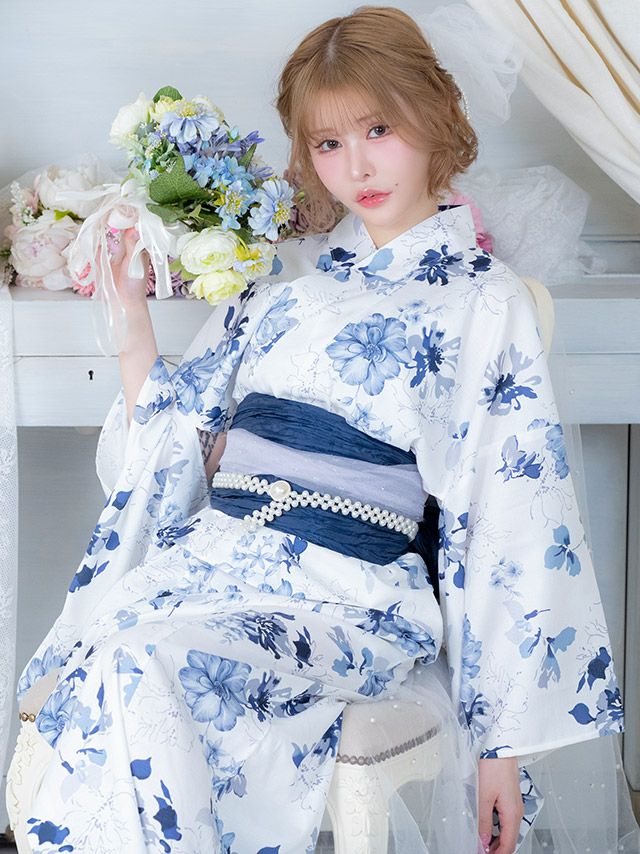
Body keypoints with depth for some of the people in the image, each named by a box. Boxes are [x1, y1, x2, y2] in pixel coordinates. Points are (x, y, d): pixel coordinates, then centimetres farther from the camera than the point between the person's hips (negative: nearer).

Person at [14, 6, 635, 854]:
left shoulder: (484, 300, 3)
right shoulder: (286, 272, 17)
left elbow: (509, 524, -1)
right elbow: (172, 435, 21)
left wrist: (505, 740, -4)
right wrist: (133, 309, 9)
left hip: (352, 592, -4)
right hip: (213, 554, 4)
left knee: (150, 675, -32)